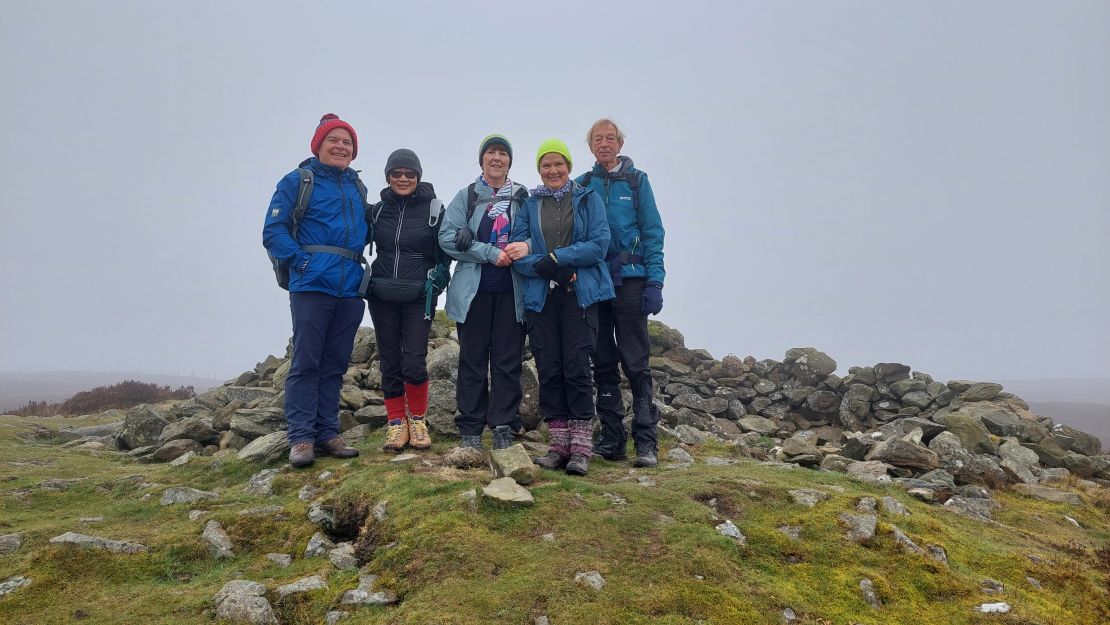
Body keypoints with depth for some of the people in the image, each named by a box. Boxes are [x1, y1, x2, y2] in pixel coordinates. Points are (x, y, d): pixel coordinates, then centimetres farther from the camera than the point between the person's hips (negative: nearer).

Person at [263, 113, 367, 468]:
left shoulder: (358, 188, 18)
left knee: (335, 364, 8)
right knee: (306, 362, -5)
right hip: (312, 285, -5)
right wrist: (300, 261, -15)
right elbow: (273, 231, -4)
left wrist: (361, 267, 9)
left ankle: (327, 434, 14)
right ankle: (301, 438, 1)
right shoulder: (298, 182, 3)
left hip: (350, 288, 5)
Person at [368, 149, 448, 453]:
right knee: (389, 361, 5)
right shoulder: (378, 209, 8)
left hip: (418, 297, -3)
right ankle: (396, 422, 17)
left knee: (414, 362, -9)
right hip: (382, 296, 3)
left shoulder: (433, 207, 1)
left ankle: (417, 419, 13)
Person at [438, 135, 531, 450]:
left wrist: (527, 245, -14)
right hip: (474, 290, -1)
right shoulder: (467, 196, 6)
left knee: (508, 360, 2)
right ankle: (470, 430, 12)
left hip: (511, 291, 1)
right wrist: (491, 253, -14)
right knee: (473, 359, 3)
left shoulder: (522, 197, 11)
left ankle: (503, 428, 10)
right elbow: (448, 237, -5)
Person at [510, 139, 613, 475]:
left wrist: (556, 257, -13)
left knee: (576, 367, -8)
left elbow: (599, 244, -5)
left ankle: (580, 448, 0)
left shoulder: (588, 198, 7)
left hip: (580, 295, -2)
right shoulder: (529, 204, 12)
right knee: (548, 370, 2)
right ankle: (559, 445, 11)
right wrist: (545, 268, -16)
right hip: (541, 296, 3)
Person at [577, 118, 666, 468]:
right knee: (603, 363, 6)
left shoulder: (636, 181, 5)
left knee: (636, 362, -4)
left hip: (629, 281, -3)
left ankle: (646, 442, 2)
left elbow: (652, 233, 0)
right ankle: (611, 440, 14)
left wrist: (655, 282, -9)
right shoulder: (582, 186, 11)